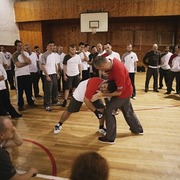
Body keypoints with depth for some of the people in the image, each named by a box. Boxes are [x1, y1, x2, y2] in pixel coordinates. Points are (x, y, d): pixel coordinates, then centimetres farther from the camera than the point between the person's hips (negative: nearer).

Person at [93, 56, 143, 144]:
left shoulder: (118, 72, -37)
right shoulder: (111, 61, -14)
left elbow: (119, 92, -28)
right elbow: (110, 75, 8)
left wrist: (101, 94, -27)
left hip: (123, 93, -8)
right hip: (126, 90, 8)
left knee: (108, 111, -3)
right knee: (128, 111, 23)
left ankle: (110, 138, 8)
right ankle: (138, 129, 45)